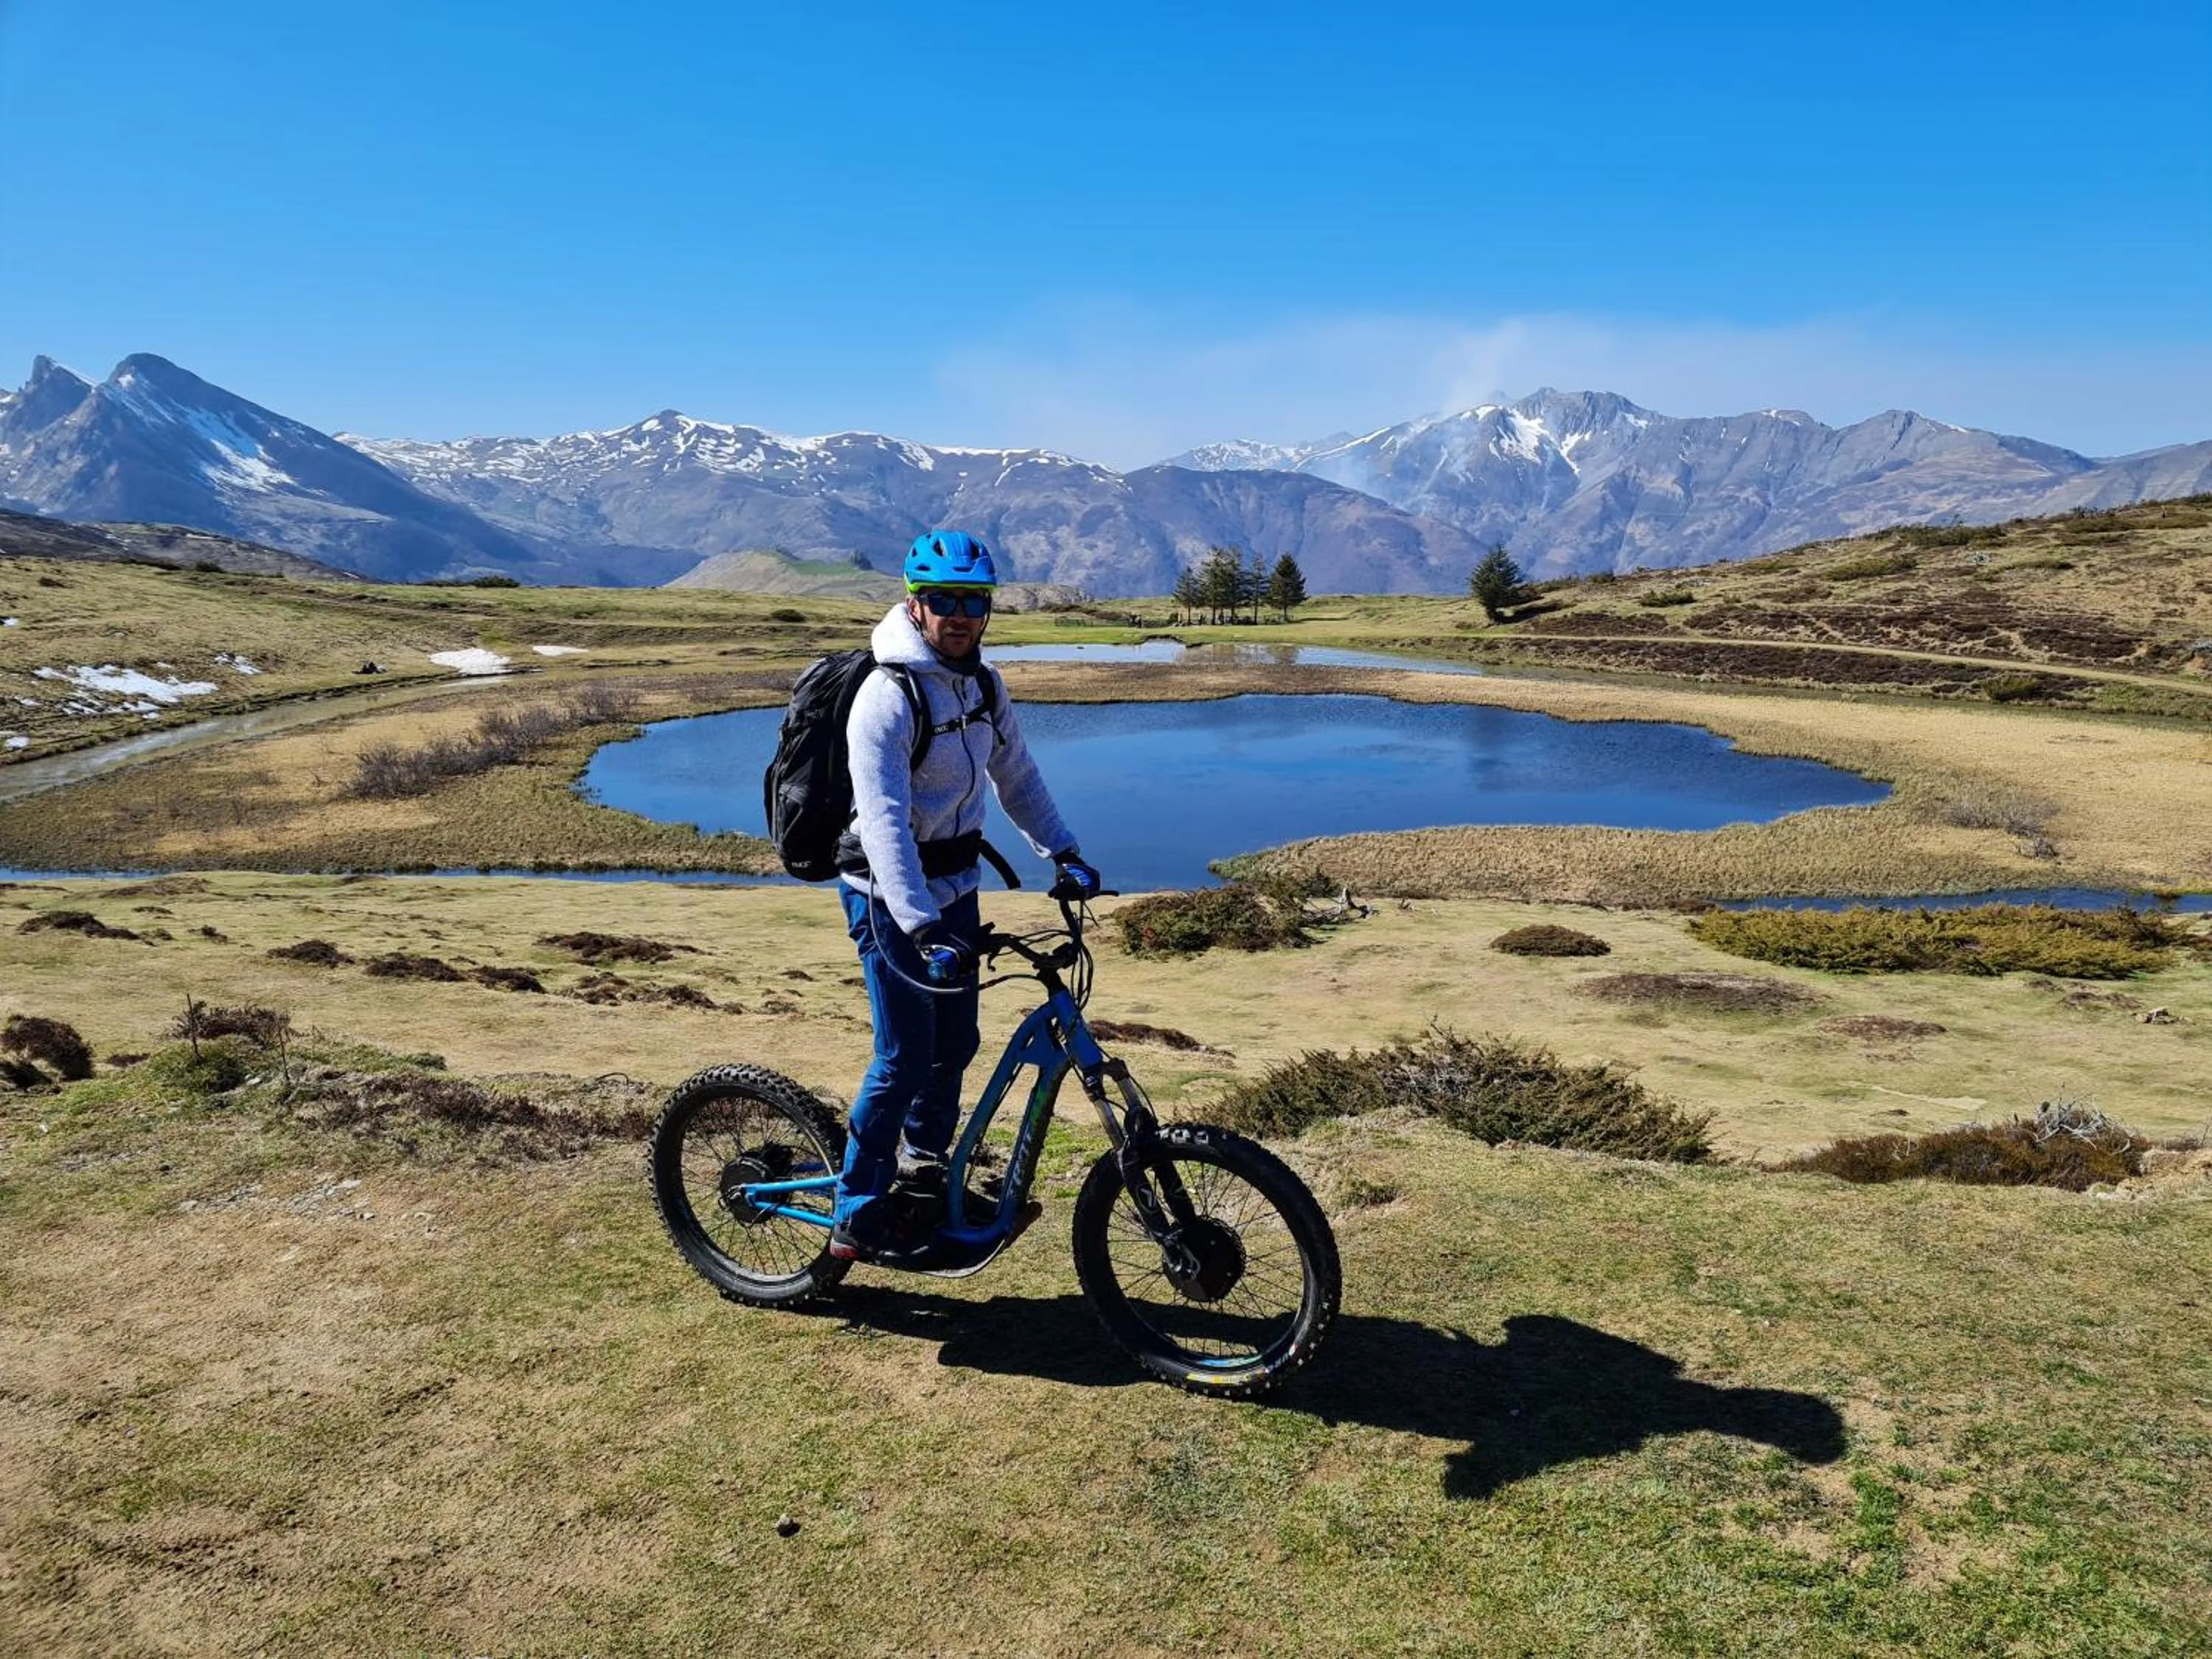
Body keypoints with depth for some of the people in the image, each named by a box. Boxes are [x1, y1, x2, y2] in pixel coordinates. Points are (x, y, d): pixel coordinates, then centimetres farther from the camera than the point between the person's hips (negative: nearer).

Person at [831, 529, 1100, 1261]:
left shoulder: (984, 684, 4)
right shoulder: (887, 697, -21)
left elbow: (1016, 773, 15)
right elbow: (885, 823, -29)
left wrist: (1063, 851, 6)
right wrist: (920, 926, -37)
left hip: (955, 884, 7)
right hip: (890, 894, -7)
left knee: (955, 1046, 14)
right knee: (905, 1059, -6)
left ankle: (924, 1174, 37)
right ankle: (857, 1219, 9)